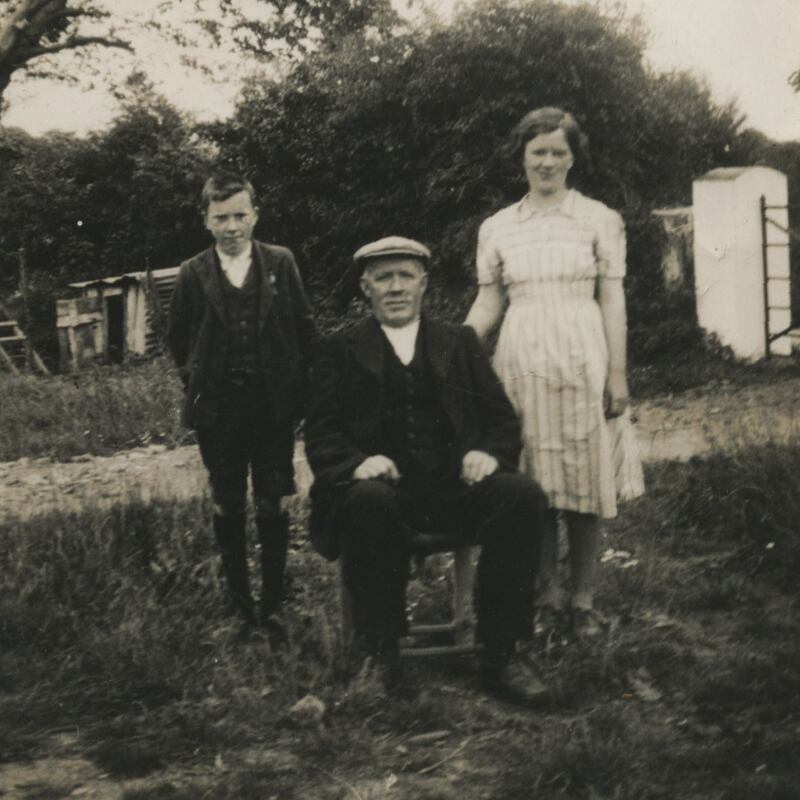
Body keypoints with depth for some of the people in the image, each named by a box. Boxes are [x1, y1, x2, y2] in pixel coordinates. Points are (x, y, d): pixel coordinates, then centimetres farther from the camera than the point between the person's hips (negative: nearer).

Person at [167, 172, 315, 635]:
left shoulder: (281, 263, 0)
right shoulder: (194, 274, 1)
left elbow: (304, 327, 5)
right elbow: (179, 339, 13)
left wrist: (296, 384, 1)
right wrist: (196, 381, 6)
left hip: (273, 404, -1)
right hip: (217, 407, 1)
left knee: (273, 507, 2)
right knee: (228, 507, 8)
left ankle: (273, 605, 11)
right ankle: (240, 605, 18)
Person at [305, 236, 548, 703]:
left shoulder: (460, 343, 21)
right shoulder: (341, 353, 15)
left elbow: (503, 421, 16)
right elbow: (321, 437, 6)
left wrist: (489, 453, -8)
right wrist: (359, 463, -17)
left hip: (456, 486, 2)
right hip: (385, 486, -2)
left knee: (522, 495, -28)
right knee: (370, 502, -37)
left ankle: (501, 655, -17)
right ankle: (381, 658, -19)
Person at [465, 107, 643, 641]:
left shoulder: (600, 219, 5)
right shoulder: (497, 228, 11)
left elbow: (612, 300, 3)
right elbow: (489, 302, 11)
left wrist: (618, 373, -3)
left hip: (581, 357, -2)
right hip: (521, 359, 2)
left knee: (583, 476, 1)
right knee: (532, 481, 3)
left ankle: (584, 601, 11)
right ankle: (549, 599, 13)